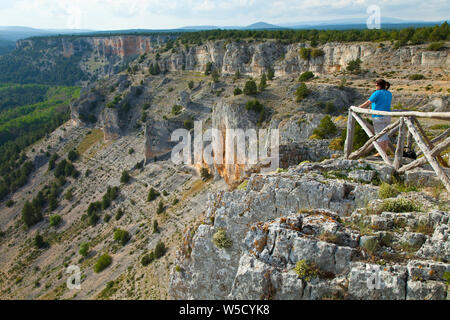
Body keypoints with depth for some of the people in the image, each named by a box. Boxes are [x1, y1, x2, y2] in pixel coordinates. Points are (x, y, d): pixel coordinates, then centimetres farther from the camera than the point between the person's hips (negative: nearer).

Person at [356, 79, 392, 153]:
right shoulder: (389, 93, 12)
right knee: (384, 135, 12)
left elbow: (367, 103, -14)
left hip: (378, 117, -8)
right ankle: (384, 152, 15)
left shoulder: (377, 93, -11)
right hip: (387, 116, 8)